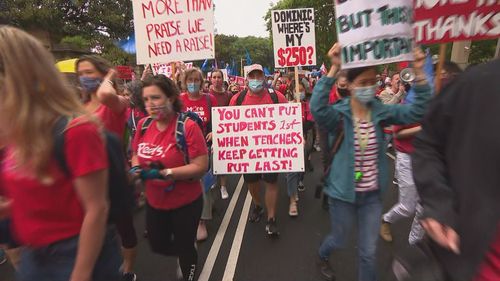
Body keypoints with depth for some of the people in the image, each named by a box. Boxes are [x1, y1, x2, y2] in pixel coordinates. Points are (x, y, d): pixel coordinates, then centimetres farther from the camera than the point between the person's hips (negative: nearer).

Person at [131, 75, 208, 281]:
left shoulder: (188, 127, -23)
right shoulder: (143, 125, -3)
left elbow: (201, 166, -24)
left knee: (184, 248, 15)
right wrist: (136, 168, -9)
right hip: (154, 202, 6)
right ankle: (185, 254, 55)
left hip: (185, 203, -6)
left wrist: (167, 173, -31)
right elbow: (136, 154, 12)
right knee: (157, 246, 23)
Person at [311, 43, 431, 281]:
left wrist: (419, 72, -21)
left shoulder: (381, 112, -5)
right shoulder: (339, 114, -16)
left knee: (368, 251, 16)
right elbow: (317, 108, -36)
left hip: (372, 194, 3)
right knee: (339, 240, 21)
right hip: (344, 193, -3)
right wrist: (334, 68, -40)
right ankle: (322, 256, 56)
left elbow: (419, 110, -11)